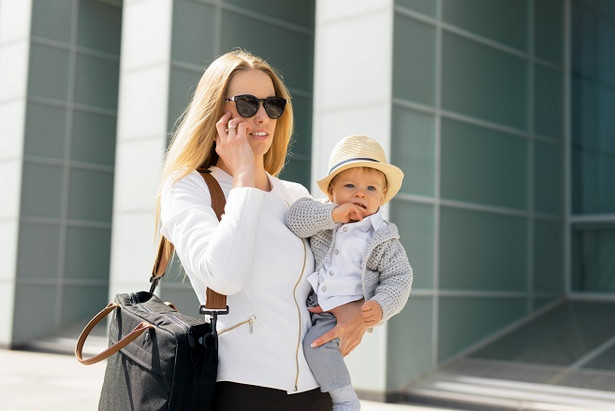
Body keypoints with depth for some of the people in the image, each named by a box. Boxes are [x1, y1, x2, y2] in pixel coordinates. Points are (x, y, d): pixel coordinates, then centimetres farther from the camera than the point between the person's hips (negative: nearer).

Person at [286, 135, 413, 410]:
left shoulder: (384, 239, -2)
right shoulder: (323, 217, 4)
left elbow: (399, 278, 0)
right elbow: (295, 217, -12)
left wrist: (381, 306, -17)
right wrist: (331, 215, -23)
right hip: (309, 306, 5)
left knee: (316, 343, -24)